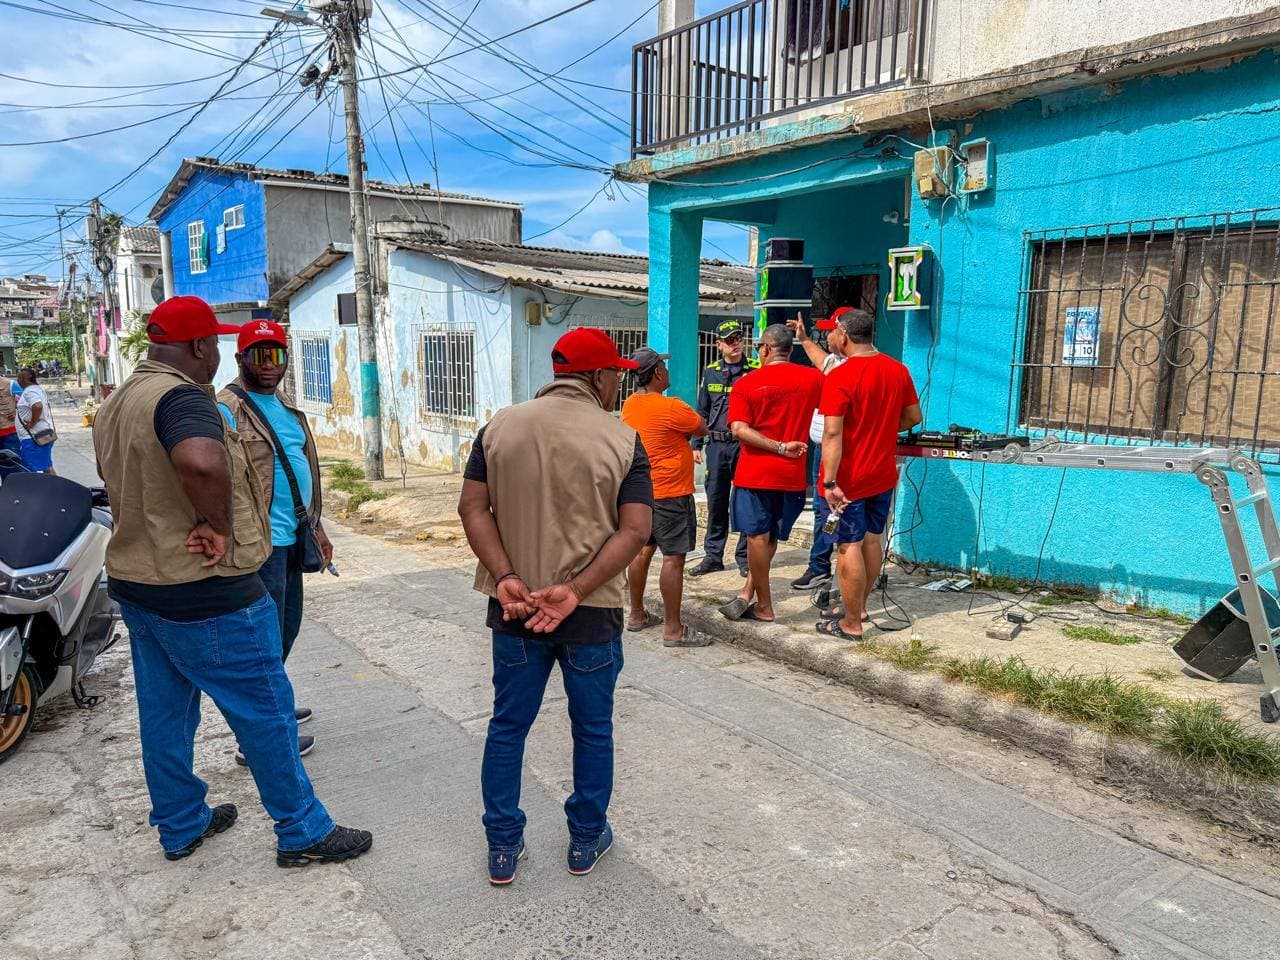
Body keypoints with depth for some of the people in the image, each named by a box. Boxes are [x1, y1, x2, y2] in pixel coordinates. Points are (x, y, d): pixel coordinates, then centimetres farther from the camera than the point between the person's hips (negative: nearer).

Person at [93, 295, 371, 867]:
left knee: (163, 712, 19)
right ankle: (302, 833, 15)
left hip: (134, 582, 10)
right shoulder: (182, 397, -22)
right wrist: (218, 526, -28)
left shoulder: (115, 405, 11)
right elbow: (202, 461, -44)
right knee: (265, 712, 3)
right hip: (204, 594, -10)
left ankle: (180, 826, 35)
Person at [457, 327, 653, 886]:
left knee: (508, 726, 17)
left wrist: (506, 578, -13)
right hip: (593, 613, -2)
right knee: (593, 729, 17)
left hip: (514, 609, 3)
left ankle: (503, 849, 29)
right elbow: (635, 530, -16)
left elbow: (473, 509, -6)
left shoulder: (500, 427, 0)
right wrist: (575, 590, -19)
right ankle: (587, 841, 33)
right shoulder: (622, 440, -8)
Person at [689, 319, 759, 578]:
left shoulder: (757, 370, 1)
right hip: (716, 444, 3)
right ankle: (713, 556, 17)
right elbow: (702, 411, 16)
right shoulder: (710, 372, 11)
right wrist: (697, 444, 12)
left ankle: (745, 557, 13)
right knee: (715, 501, 7)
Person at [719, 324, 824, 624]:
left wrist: (779, 448, -15)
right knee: (770, 537, 14)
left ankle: (764, 607, 11)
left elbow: (739, 429, -16)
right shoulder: (812, 379, 0)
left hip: (755, 472, -2)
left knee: (758, 536, 4)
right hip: (793, 475, 3)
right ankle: (747, 594, 14)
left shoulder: (746, 383, -5)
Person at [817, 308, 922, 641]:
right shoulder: (898, 370, 2)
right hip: (884, 473, 7)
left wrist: (830, 482, -23)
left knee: (849, 546, 1)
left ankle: (851, 624, 9)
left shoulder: (839, 377, -18)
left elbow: (833, 434, -23)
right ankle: (858, 607, 32)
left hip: (849, 478, -7)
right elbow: (914, 416, 11)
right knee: (872, 539, 17)